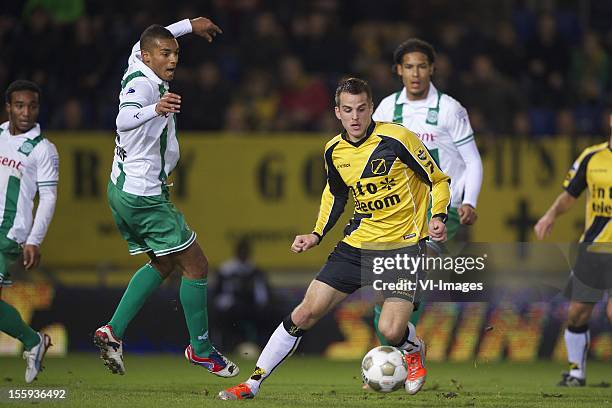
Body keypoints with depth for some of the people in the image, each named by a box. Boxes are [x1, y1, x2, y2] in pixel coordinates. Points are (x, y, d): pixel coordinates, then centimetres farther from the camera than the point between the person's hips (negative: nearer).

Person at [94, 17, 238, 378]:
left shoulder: (138, 68, 6)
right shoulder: (142, 84, -22)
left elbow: (147, 41, 30)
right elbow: (124, 120, -43)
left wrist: (190, 24, 38)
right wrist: (155, 110, -62)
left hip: (122, 192, 10)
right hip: (145, 196, -10)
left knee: (163, 265, 21)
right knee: (196, 266, 1)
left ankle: (113, 332, 11)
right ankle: (201, 350, 11)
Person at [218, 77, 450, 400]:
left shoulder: (396, 139, -15)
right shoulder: (334, 151, 2)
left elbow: (438, 180, -4)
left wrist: (438, 217, -20)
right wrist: (317, 235, 11)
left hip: (402, 244, -5)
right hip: (357, 242, 5)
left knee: (391, 331, -19)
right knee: (306, 312, -2)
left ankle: (413, 351, 19)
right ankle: (253, 383, 8)